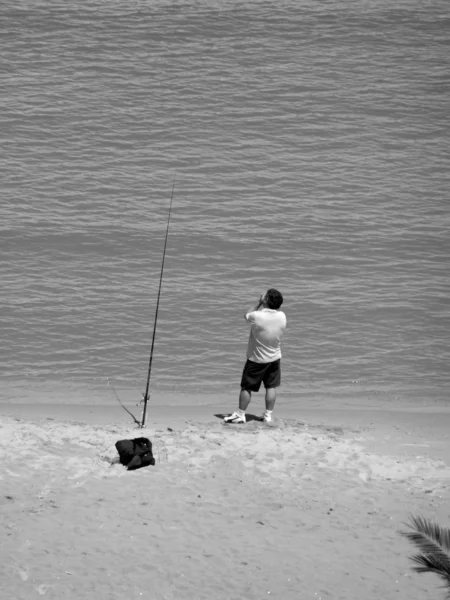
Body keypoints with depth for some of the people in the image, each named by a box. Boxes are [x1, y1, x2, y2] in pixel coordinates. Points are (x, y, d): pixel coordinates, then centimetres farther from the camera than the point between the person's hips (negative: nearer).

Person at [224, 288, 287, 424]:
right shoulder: (282, 317, -13)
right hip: (274, 357, 4)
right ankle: (268, 415, 18)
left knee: (246, 387, 8)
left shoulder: (257, 316, -26)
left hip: (256, 358, -4)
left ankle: (240, 415, 15)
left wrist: (259, 304, -1)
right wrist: (264, 305, -2)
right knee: (271, 387, 14)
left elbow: (247, 316, -3)